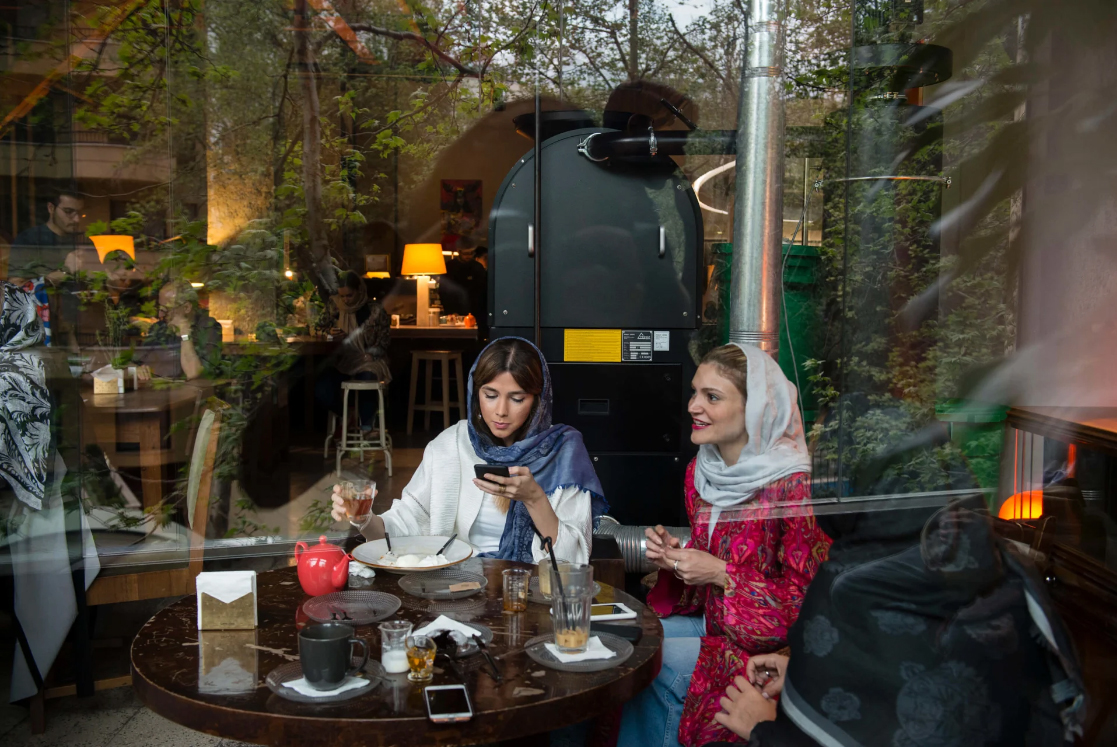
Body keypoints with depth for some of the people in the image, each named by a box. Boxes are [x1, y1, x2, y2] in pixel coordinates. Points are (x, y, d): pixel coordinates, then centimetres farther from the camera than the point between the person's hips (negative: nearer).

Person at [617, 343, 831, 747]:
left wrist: (721, 574, -24)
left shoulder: (794, 486, -22)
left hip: (774, 641, -7)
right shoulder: (700, 472, 2)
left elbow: (808, 602, -19)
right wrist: (675, 558, -7)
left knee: (661, 665, -18)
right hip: (711, 619, 7)